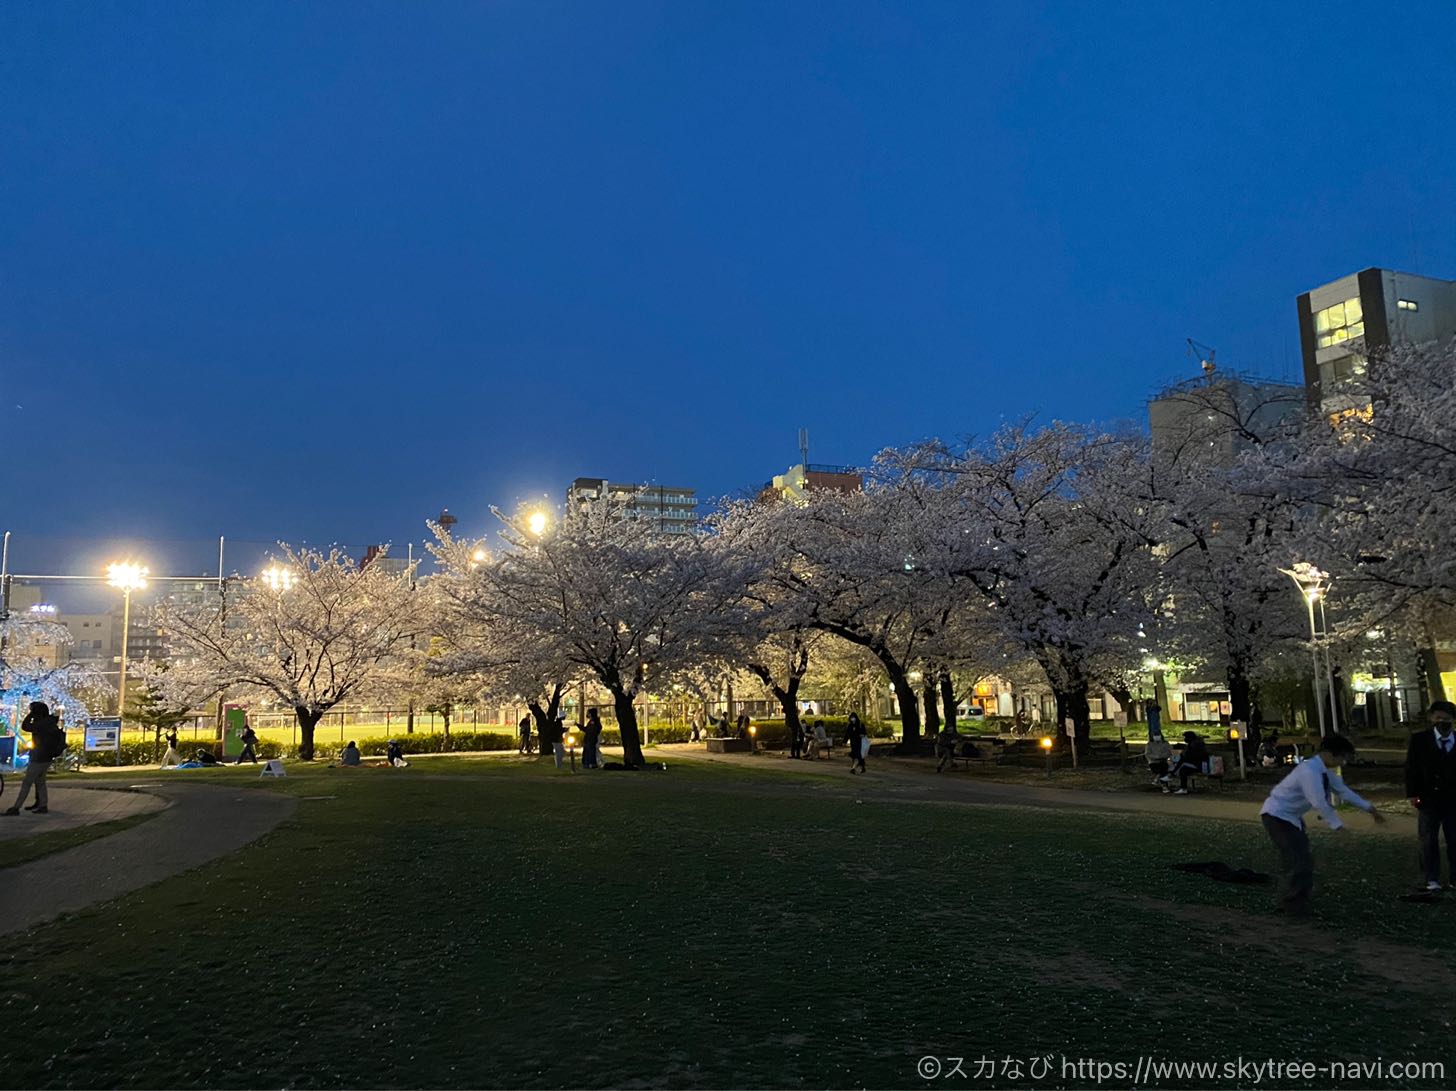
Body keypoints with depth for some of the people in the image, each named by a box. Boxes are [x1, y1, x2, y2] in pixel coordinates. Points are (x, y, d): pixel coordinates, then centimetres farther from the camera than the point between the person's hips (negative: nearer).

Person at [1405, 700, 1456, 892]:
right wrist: (1412, 794, -9)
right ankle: (1432, 880, 9)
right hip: (1428, 798, -1)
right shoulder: (1419, 739, -2)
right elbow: (1411, 768, -2)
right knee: (1429, 840, 2)